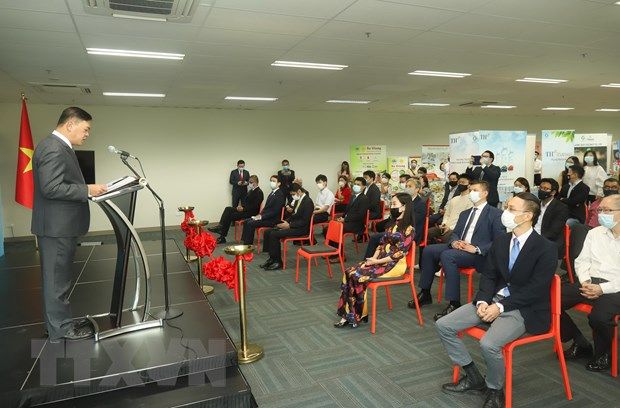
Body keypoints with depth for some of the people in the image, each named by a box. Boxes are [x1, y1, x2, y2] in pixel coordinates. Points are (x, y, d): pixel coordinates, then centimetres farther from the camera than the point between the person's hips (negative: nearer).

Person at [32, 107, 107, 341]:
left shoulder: (59, 147, 13)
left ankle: (57, 322, 31)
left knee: (58, 277, 18)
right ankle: (60, 329, 14)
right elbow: (51, 188, -25)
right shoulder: (53, 148, -19)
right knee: (57, 279, 2)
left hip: (61, 226, 10)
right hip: (56, 227, -10)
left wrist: (88, 189, 9)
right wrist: (87, 190, -20)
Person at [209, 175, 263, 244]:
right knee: (228, 209, -8)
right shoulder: (251, 191, 16)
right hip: (244, 209, 9)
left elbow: (255, 207, -19)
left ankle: (222, 237, -9)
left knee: (230, 216, -18)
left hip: (250, 213, -9)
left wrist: (243, 209, -21)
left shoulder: (259, 192, -12)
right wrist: (241, 206, 1)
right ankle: (220, 226, -18)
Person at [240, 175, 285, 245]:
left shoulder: (280, 194, -13)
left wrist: (261, 217, -19)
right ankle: (244, 242, -3)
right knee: (246, 221, -2)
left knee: (251, 224, -22)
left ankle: (248, 245, -12)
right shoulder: (271, 193, 17)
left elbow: (275, 211, -20)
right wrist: (260, 215, 1)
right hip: (265, 217, 9)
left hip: (273, 220, -9)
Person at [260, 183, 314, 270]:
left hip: (301, 229, -10)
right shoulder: (298, 200, 12)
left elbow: (304, 221, -20)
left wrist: (289, 225, -19)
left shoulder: (308, 202, -16)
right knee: (268, 232, -2)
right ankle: (271, 257, 3)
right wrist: (287, 222, 3)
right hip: (292, 225, 10)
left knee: (274, 234, -22)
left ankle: (277, 262, -12)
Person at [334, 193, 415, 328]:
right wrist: (374, 257, -4)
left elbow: (400, 253, -17)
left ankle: (359, 315, -9)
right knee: (350, 272, -13)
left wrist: (377, 261, -16)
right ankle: (348, 315, -14)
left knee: (358, 276, -25)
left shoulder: (408, 228, -11)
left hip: (394, 265, -8)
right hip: (381, 260, 8)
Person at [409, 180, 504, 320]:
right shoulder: (465, 214, 23)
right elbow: (455, 233, 21)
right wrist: (454, 242, -4)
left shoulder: (496, 214, 0)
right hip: (458, 247, 7)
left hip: (478, 254, -7)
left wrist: (476, 249, -20)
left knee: (446, 255, -33)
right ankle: (425, 293, -3)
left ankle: (454, 303, -28)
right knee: (429, 250, -13)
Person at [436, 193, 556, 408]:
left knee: (489, 343, -32)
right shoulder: (501, 240, 6)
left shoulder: (546, 249, -13)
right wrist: (483, 301, -9)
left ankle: (495, 390, 1)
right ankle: (473, 377, 11)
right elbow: (488, 275, 9)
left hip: (525, 308, -6)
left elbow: (535, 289, -16)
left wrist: (500, 307, -19)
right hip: (493, 300, 7)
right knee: (443, 325, -6)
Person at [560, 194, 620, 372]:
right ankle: (580, 343, 7)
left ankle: (603, 353, 1)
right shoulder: (594, 233, 12)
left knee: (599, 316, -34)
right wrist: (585, 282, -5)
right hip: (590, 284, 5)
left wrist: (602, 289, -19)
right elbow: (581, 261, 13)